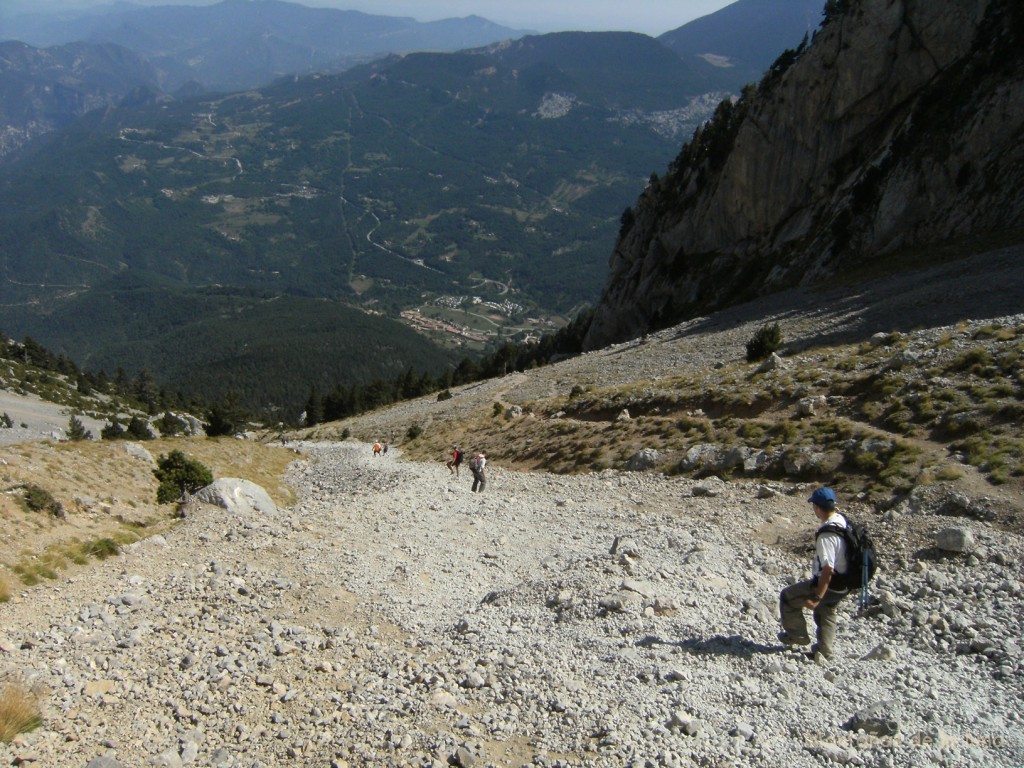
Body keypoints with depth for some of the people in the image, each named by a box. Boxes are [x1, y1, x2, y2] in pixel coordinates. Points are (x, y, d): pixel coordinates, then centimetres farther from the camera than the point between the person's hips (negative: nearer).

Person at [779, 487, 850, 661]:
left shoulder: (826, 535, -31)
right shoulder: (842, 521, -2)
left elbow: (827, 569, -33)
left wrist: (817, 597, -32)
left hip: (829, 585, -9)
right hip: (843, 584, 9)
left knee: (787, 597, 6)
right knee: (826, 614, 27)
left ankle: (797, 635, 20)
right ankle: (824, 652, 34)